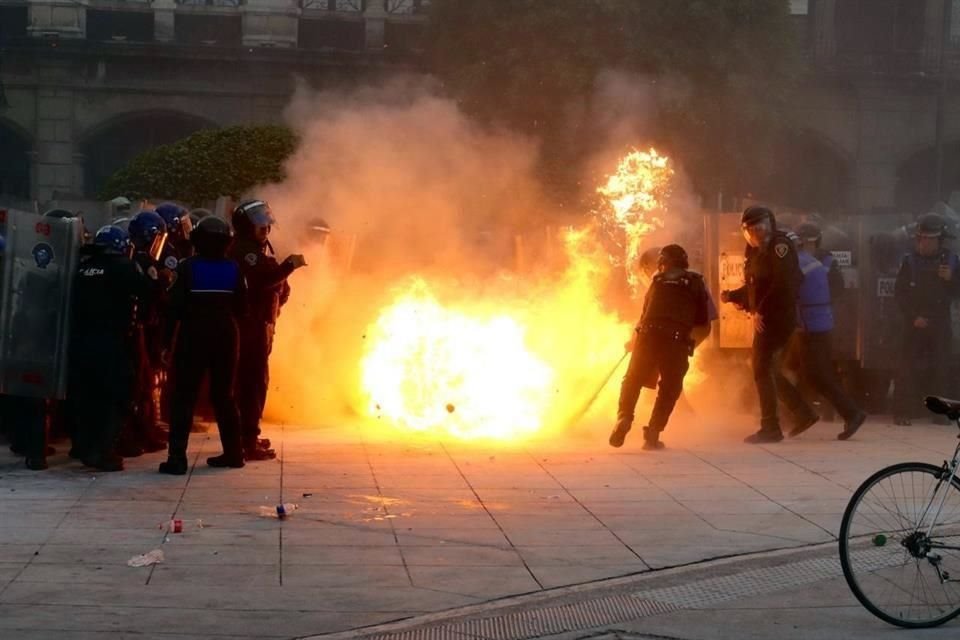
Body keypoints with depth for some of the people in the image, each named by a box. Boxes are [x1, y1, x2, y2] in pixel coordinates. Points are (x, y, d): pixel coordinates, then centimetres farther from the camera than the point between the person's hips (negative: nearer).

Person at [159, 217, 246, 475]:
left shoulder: (188, 267, -10)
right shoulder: (233, 269, -2)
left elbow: (175, 306, -12)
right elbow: (241, 306, 1)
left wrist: (168, 338, -8)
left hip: (193, 337, -3)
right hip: (226, 337, 3)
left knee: (184, 396, -1)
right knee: (224, 395, 15)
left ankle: (177, 456, -9)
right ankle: (233, 452, 19)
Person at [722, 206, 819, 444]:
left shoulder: (779, 246, -11)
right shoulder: (756, 251, 16)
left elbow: (783, 285, -21)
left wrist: (761, 311, -21)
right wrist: (731, 296, 4)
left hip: (777, 317, -9)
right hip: (765, 319, 9)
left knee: (763, 370, -9)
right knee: (768, 370, 13)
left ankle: (770, 428, -5)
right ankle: (803, 413, 21)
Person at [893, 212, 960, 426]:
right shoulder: (909, 261, -1)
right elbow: (900, 294, -2)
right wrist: (913, 316, -11)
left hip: (940, 322, 2)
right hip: (915, 323, -2)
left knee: (940, 368, 4)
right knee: (908, 367, -5)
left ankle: (940, 412, 10)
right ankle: (903, 412, -3)